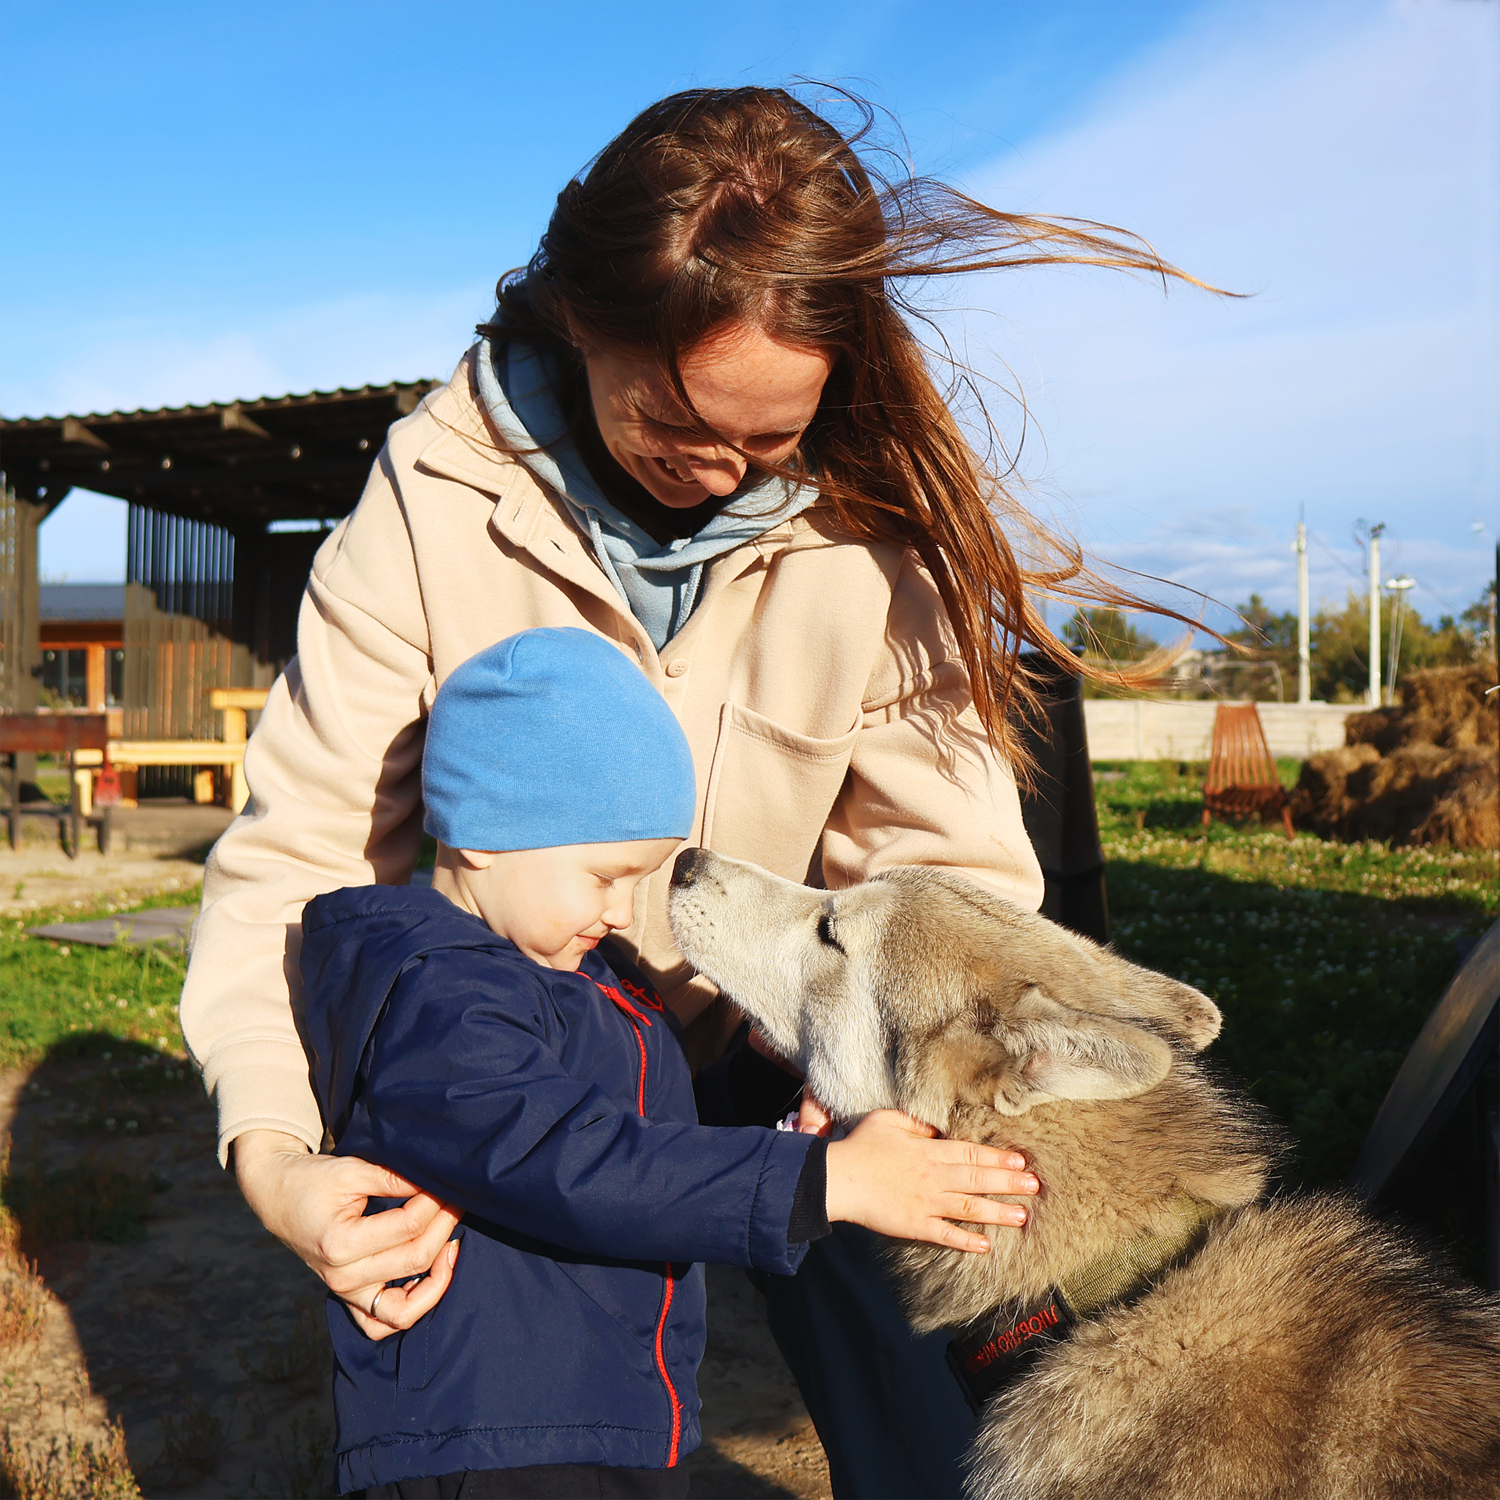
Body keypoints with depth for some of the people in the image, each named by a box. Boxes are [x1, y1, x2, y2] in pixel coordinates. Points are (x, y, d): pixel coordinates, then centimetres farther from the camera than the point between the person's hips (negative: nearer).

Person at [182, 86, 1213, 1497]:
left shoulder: (873, 534, -17)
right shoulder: (434, 503, -19)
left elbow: (951, 858, -15)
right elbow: (297, 847, -19)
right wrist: (272, 1147, -33)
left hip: (769, 1044, 1)